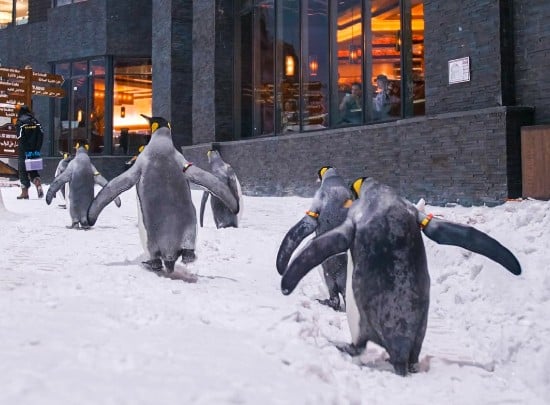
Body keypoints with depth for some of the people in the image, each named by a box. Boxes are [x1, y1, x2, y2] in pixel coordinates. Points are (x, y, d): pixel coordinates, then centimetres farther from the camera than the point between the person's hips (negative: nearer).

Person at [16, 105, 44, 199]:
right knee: (33, 170, 16)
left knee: (23, 170, 5)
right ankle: (38, 185, -8)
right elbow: (41, 135, 1)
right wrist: (37, 150, 1)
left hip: (24, 152, -4)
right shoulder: (36, 122, 7)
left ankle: (25, 193, 6)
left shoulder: (19, 123, -6)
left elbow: (20, 138, -15)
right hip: (35, 152, 4)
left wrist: (26, 151, -14)